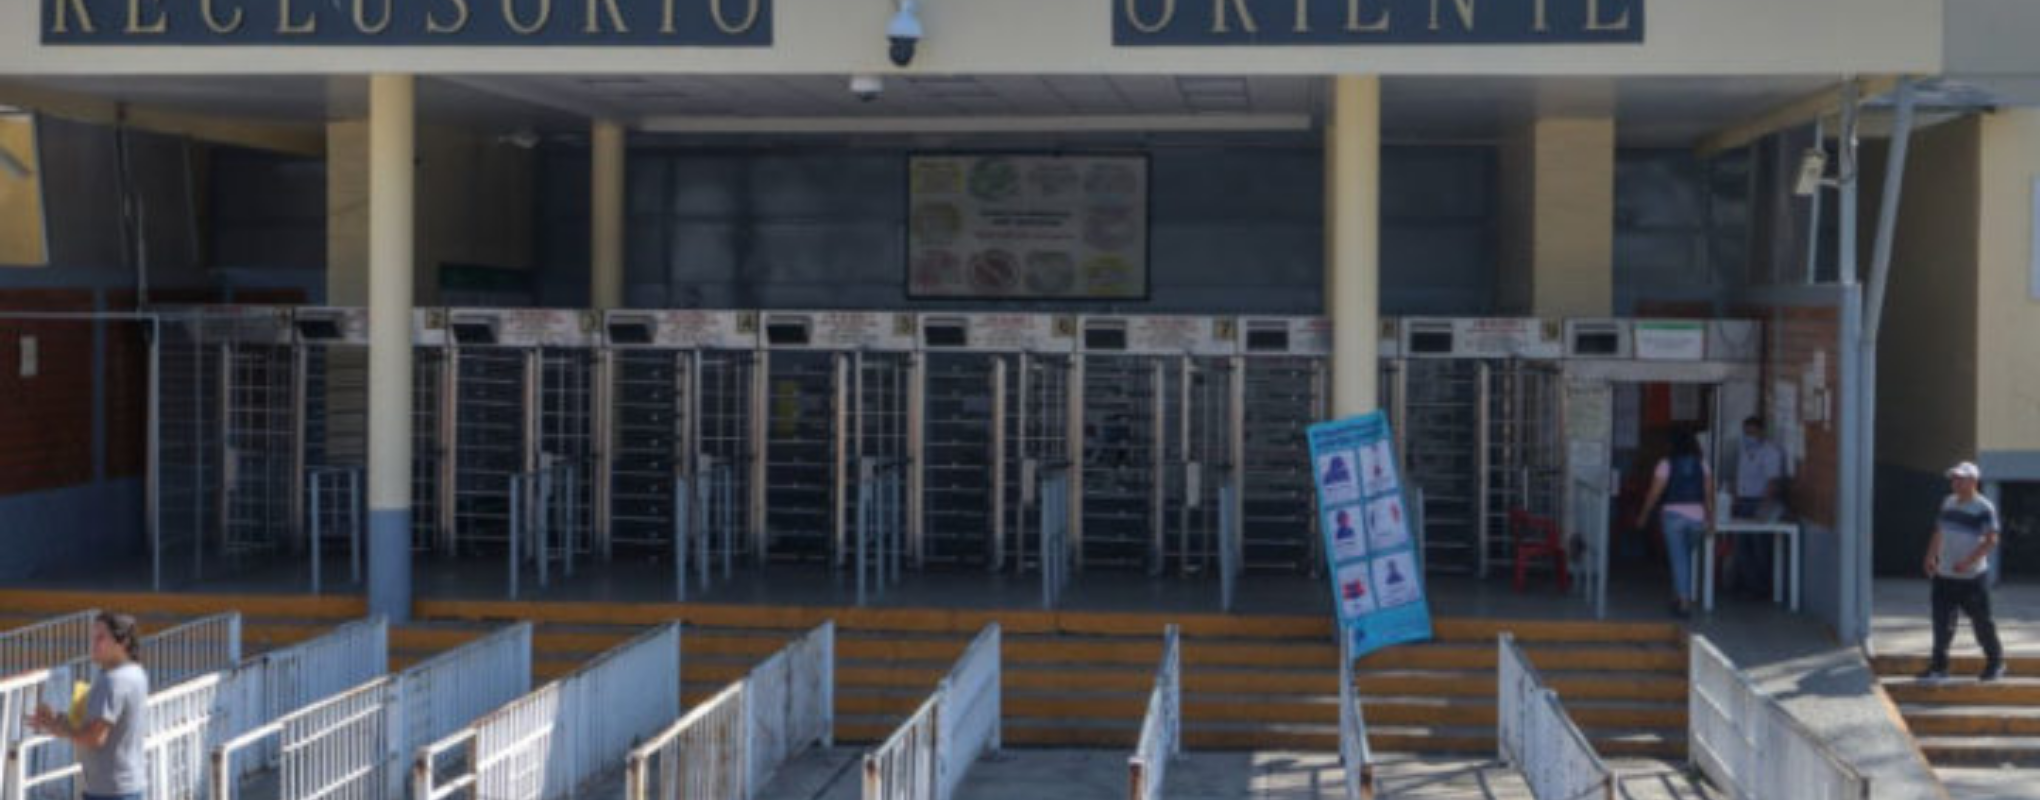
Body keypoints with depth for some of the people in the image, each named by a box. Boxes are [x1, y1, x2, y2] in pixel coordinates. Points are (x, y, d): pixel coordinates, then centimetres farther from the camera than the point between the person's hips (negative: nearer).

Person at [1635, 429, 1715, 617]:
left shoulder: (1667, 464, -5)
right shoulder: (1702, 464, 4)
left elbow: (1654, 493, -4)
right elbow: (1709, 493, 1)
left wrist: (1643, 516, 6)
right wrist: (1709, 518, 7)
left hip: (1673, 515, -3)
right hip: (1697, 516, 3)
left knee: (1679, 559, -1)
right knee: (1687, 556, 19)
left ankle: (1684, 601, -6)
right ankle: (1686, 597, 23)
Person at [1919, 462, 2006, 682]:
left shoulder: (1984, 508, -11)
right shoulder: (1948, 503, 10)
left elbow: (1991, 540, -18)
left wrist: (1968, 562, -25)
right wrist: (1931, 556, 10)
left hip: (1972, 578, -6)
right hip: (1945, 575, 6)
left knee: (1982, 622, 4)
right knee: (1942, 622, 3)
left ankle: (1995, 663, 21)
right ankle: (1939, 666, 8)